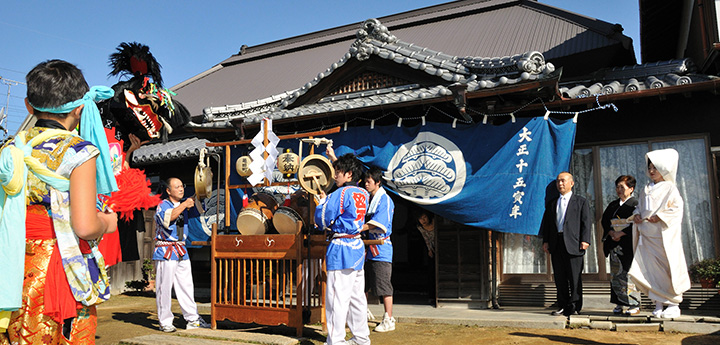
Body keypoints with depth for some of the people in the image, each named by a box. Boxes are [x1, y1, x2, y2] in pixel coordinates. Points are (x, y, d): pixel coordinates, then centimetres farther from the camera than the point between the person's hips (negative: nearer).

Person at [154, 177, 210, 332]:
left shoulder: (182, 205, 17)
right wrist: (184, 205, -23)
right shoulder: (163, 205, -5)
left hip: (181, 251, 7)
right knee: (165, 287, -3)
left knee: (186, 286, 7)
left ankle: (193, 319, 11)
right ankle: (165, 322, 7)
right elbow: (168, 217, -26)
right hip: (165, 252, -7)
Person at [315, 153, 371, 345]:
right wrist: (328, 198, 26)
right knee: (357, 296, 14)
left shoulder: (341, 193, -13)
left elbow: (322, 220, -10)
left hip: (341, 249, -9)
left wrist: (323, 201, 6)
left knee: (337, 298, -4)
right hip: (357, 247, 9)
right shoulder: (363, 193, 10)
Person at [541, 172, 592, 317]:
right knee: (559, 277, 6)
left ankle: (574, 307, 6)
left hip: (573, 244, -4)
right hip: (556, 244, 4)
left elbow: (586, 222, 1)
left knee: (575, 277, -2)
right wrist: (545, 241, 7)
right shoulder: (552, 204, 19)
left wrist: (585, 240, -10)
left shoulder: (581, 202, 8)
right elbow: (546, 223, 17)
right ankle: (563, 306, 13)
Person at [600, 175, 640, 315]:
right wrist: (612, 233, -4)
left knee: (629, 273, -7)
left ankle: (634, 304, 1)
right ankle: (620, 304, 11)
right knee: (616, 274, 5)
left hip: (628, 245, -6)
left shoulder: (635, 204, -2)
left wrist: (621, 233, -14)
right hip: (614, 245, 6)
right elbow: (604, 221, 13)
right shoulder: (613, 205, 16)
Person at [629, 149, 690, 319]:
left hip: (664, 235, -5)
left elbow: (677, 208, -10)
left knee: (669, 268, -2)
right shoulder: (646, 190, 16)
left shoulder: (670, 188, -1)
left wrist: (659, 217, -18)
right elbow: (640, 206, 21)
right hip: (647, 236, 5)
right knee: (650, 269, 0)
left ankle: (673, 304, 8)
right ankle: (659, 303, 9)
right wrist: (637, 215, 1)